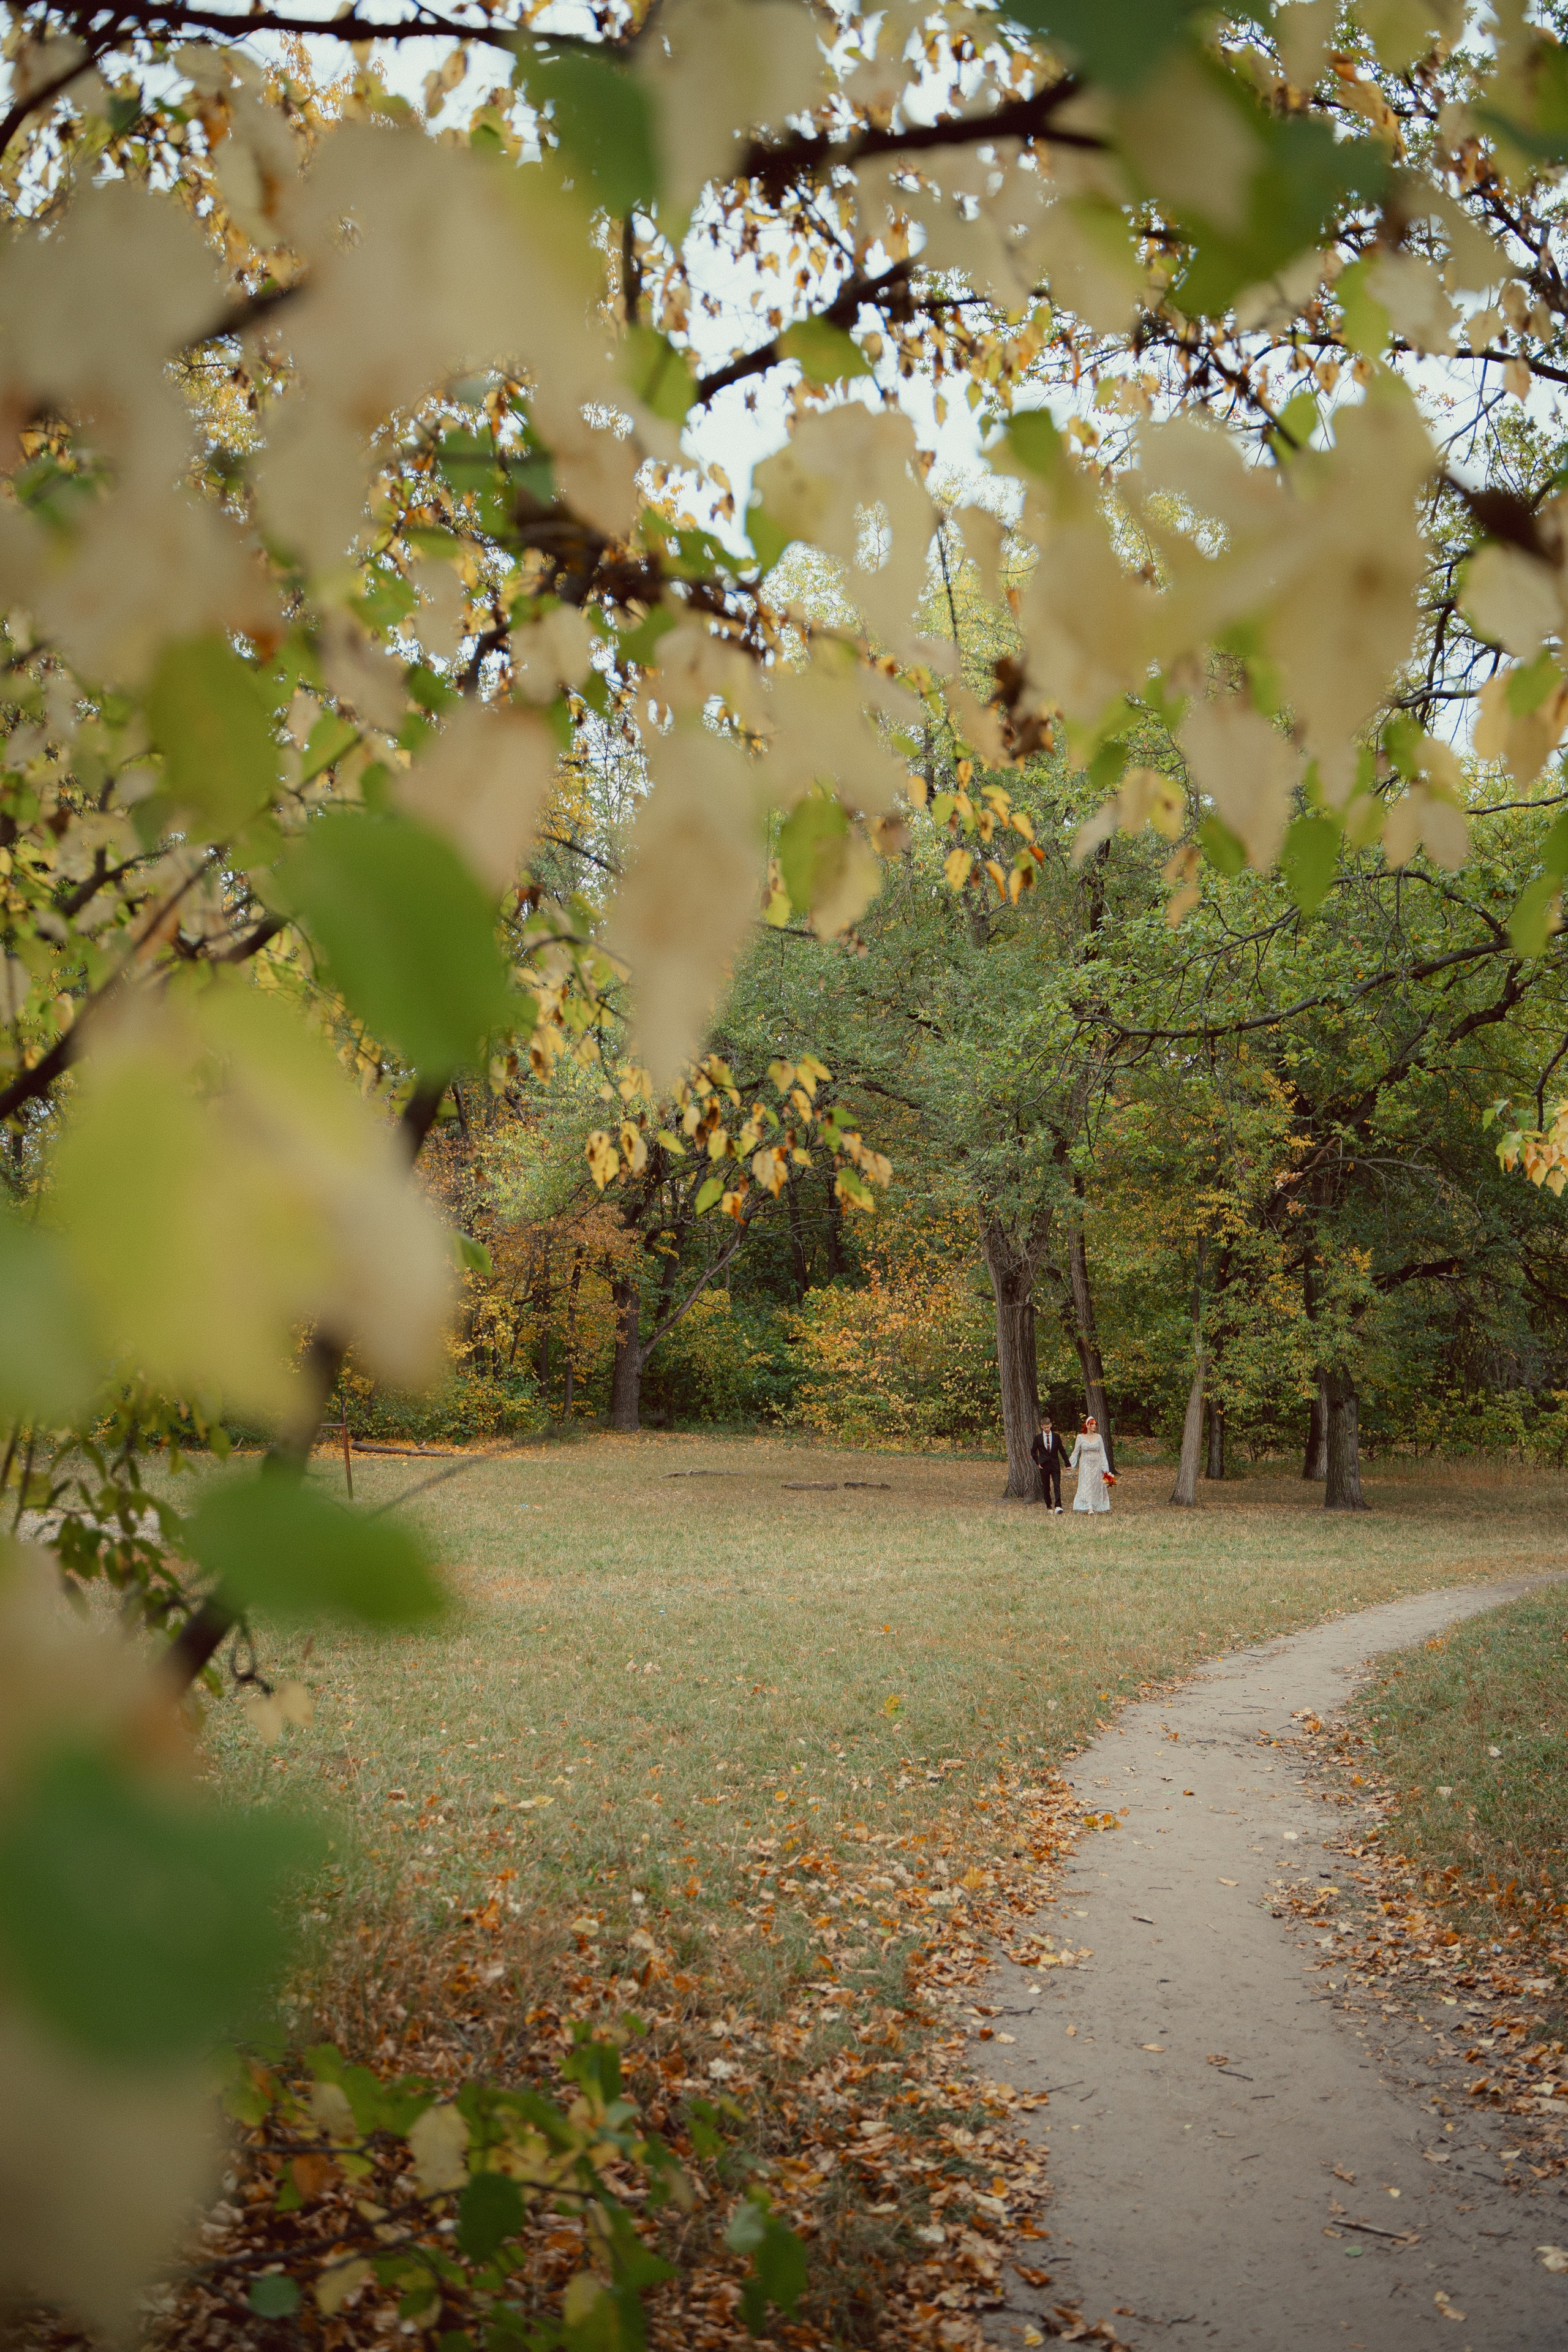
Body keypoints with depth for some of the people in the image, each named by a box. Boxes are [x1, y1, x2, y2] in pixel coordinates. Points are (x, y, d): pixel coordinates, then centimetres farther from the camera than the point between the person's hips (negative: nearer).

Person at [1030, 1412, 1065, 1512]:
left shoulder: (1056, 1437, 3)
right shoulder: (1038, 1438, 1)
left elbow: (1061, 1450, 8)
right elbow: (1033, 1451, 10)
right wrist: (1038, 1462, 2)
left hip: (1055, 1465, 0)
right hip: (1044, 1466, 0)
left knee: (1057, 1486, -11)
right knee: (1046, 1488, 5)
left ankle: (1058, 1506, -18)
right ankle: (1049, 1507, 14)